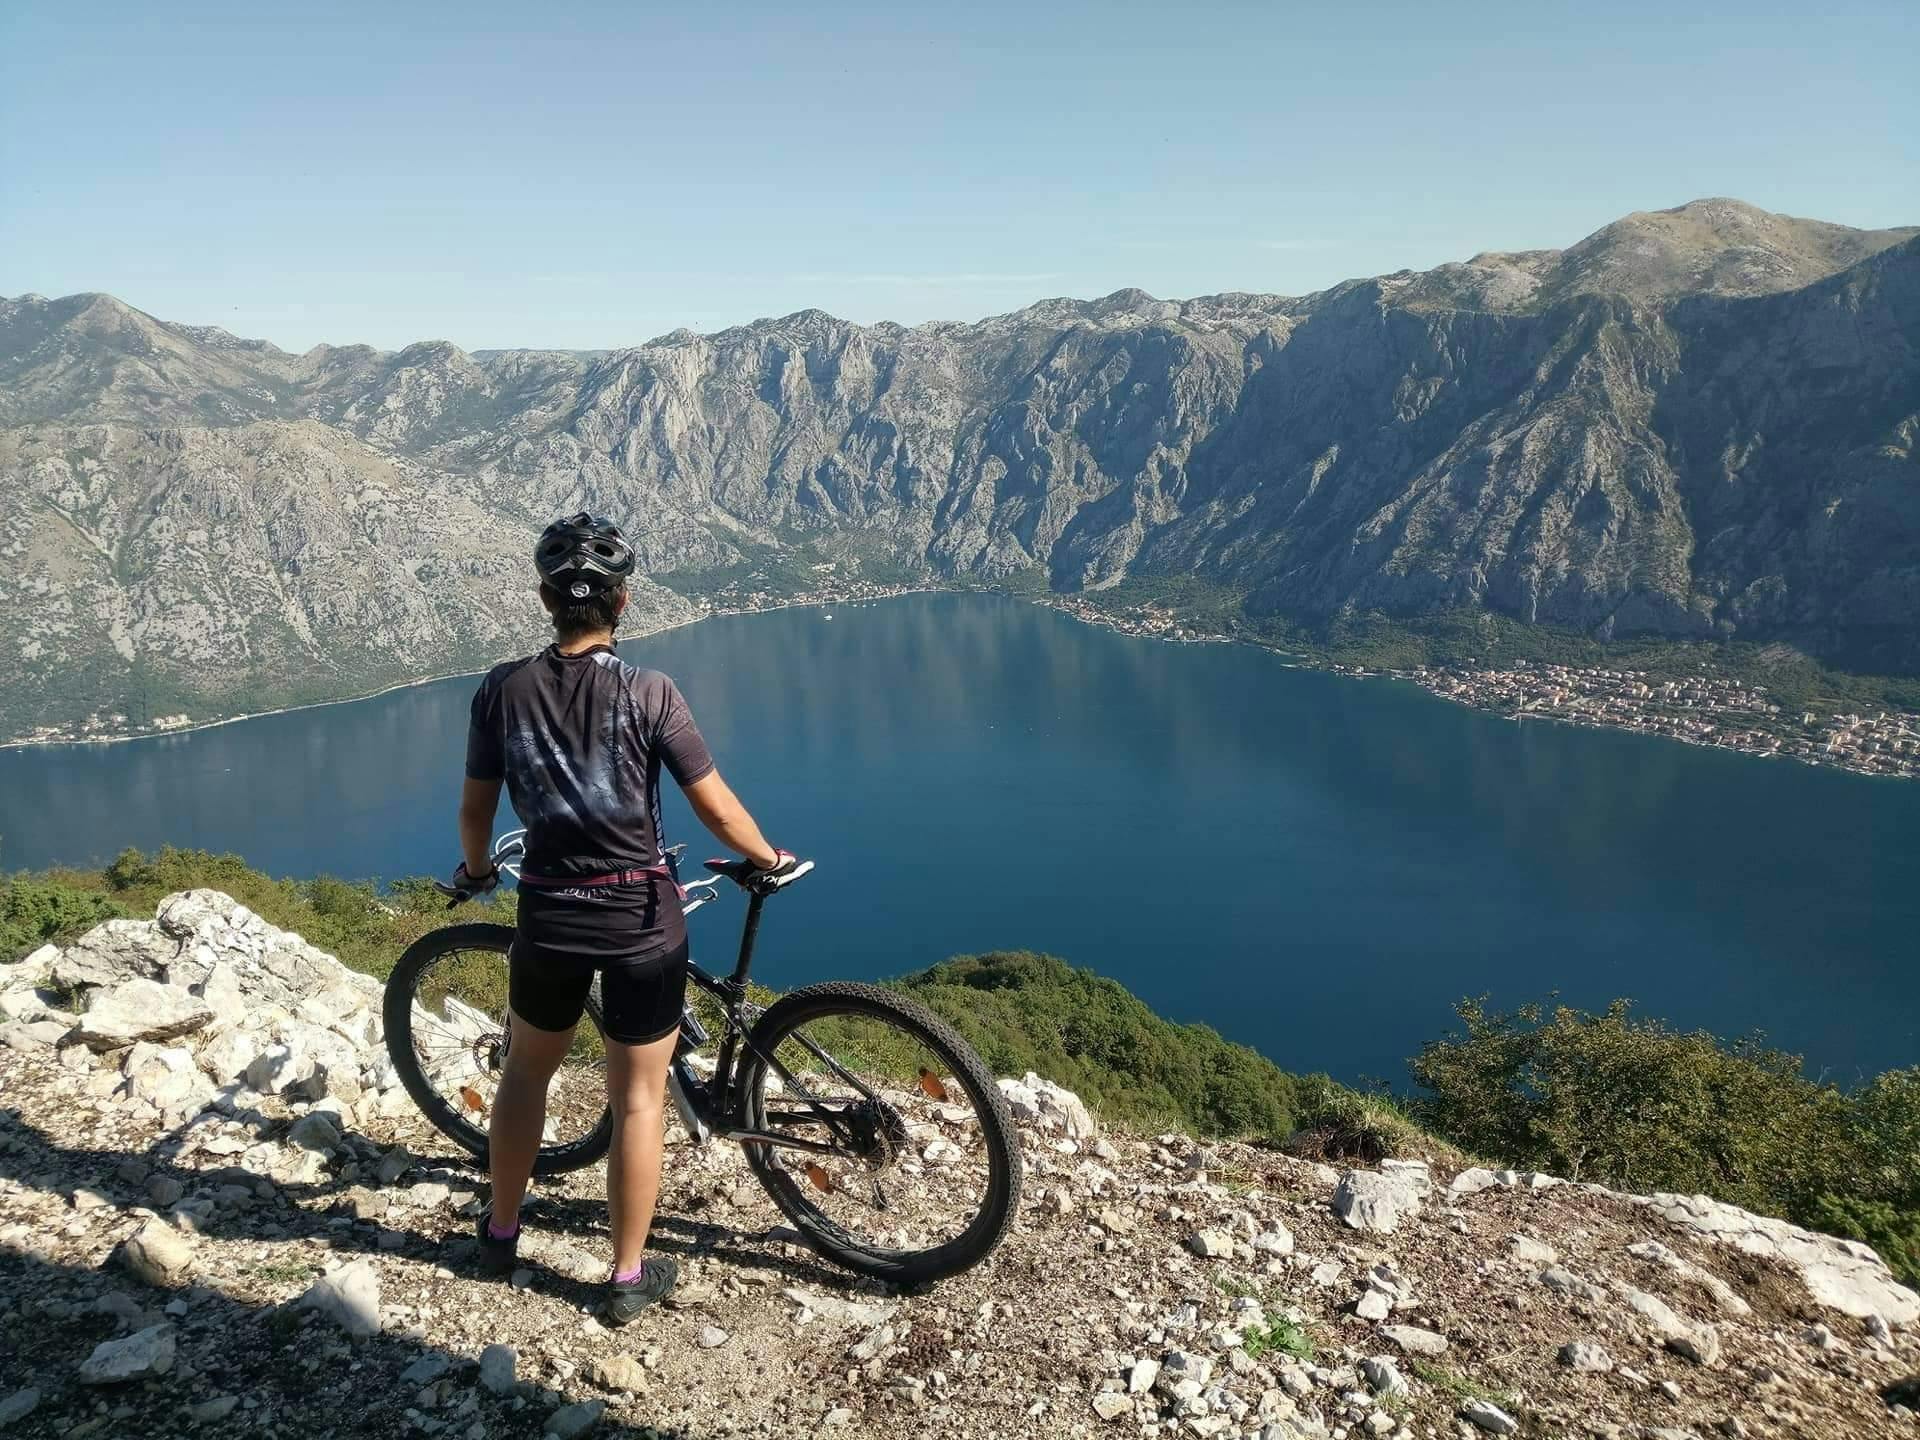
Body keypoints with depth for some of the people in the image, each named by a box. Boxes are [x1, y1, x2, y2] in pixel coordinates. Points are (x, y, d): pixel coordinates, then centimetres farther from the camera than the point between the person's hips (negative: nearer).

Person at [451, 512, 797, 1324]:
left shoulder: (502, 691, -6)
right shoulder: (648, 693, -15)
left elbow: (475, 810, 3)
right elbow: (717, 810, -12)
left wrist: (474, 870, 24)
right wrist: (772, 860, 7)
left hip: (549, 913, 3)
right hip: (642, 919, -2)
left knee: (526, 1070, 26)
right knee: (638, 1098, 11)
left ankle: (500, 1234, 42)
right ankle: (629, 1278, 24)